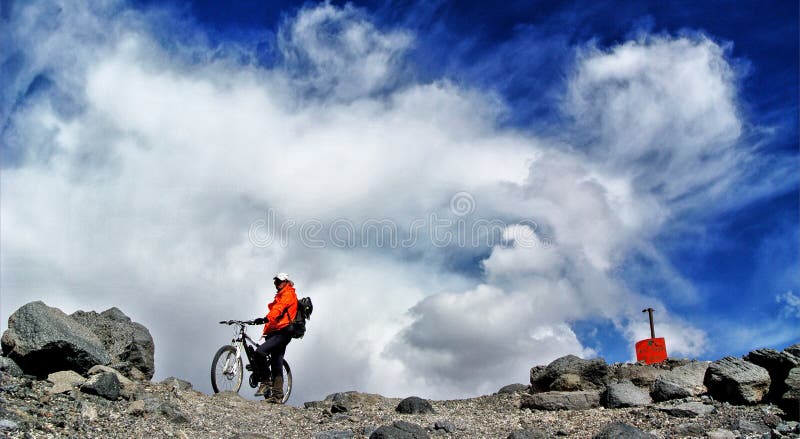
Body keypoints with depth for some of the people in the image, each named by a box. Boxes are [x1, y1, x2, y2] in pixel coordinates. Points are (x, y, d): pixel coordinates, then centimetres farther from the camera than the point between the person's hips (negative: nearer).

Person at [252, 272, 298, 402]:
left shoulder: (288, 294, -4)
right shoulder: (280, 296, 28)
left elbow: (279, 309, -22)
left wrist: (266, 319, -37)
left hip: (282, 332, -10)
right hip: (276, 333, 10)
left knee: (260, 352, -24)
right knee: (277, 365, 6)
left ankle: (267, 380, -14)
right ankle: (277, 396, 6)